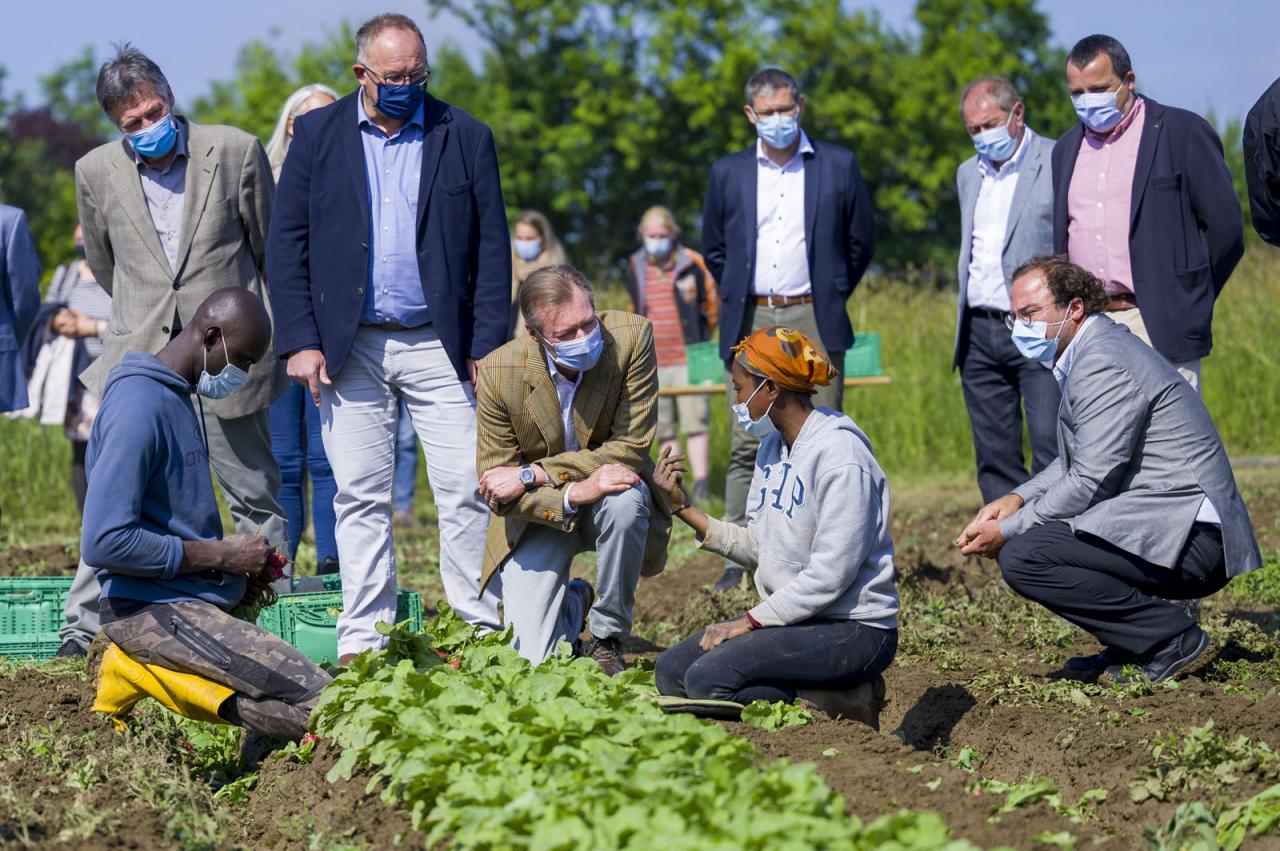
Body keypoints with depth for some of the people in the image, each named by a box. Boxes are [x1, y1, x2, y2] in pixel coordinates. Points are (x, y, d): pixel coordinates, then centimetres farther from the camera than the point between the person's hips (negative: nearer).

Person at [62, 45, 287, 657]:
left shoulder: (235, 151, -1)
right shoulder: (96, 172, 3)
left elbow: (271, 249, 9)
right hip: (141, 355, 1)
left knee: (256, 500, 6)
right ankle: (83, 629, 6)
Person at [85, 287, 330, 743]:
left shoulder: (176, 399, 16)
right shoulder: (138, 409, -16)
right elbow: (104, 542, -23)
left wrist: (239, 571, 8)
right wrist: (222, 555, -14)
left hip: (193, 600, 11)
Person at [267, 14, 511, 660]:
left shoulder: (465, 138, 5)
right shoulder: (316, 135, 6)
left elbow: (492, 250, 5)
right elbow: (286, 243, 4)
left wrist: (487, 346, -2)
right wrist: (300, 341, -4)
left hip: (440, 345, 0)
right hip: (348, 346, 0)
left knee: (467, 491, -4)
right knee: (360, 497, 3)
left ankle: (483, 630, 4)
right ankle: (362, 642, 9)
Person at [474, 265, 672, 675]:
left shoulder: (631, 337, -21)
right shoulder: (498, 372, -19)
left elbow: (631, 449, -20)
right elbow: (498, 495, -14)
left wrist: (532, 474, -26)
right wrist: (573, 494, -32)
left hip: (610, 491, 0)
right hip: (539, 514, 0)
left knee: (625, 499, -38)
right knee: (532, 661, -14)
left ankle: (607, 636, -12)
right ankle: (573, 604, 25)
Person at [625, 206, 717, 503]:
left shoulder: (691, 265, 1)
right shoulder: (635, 269, 10)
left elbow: (711, 306, 10)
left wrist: (699, 341, 10)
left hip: (687, 358, -3)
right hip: (652, 362, 3)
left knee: (695, 422, -9)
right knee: (664, 428, 4)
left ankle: (701, 485, -11)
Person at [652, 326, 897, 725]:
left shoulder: (840, 456, -17)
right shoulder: (772, 445, 11)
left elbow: (830, 576, -21)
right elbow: (758, 547, 9)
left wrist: (750, 620, -17)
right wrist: (683, 508, 3)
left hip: (852, 630, -9)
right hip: (793, 617, 9)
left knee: (709, 678, -24)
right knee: (671, 671, 0)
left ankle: (845, 705, -9)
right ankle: (820, 692, 0)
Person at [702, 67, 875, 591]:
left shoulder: (837, 167, 4)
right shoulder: (729, 173, 9)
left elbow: (860, 241, 12)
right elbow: (713, 248, 19)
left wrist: (831, 296, 11)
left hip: (812, 322, -1)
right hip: (749, 325, 2)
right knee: (746, 447, 0)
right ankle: (739, 559, 1)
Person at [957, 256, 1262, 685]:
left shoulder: (1102, 364, -15)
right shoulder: (1095, 350, 18)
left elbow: (1091, 481, -18)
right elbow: (1076, 462, 23)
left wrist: (1007, 531, -10)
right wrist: (1018, 499, 6)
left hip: (1192, 539, -11)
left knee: (1021, 556, -22)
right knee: (1024, 529, 20)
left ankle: (1172, 638, -11)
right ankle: (1129, 644, 14)